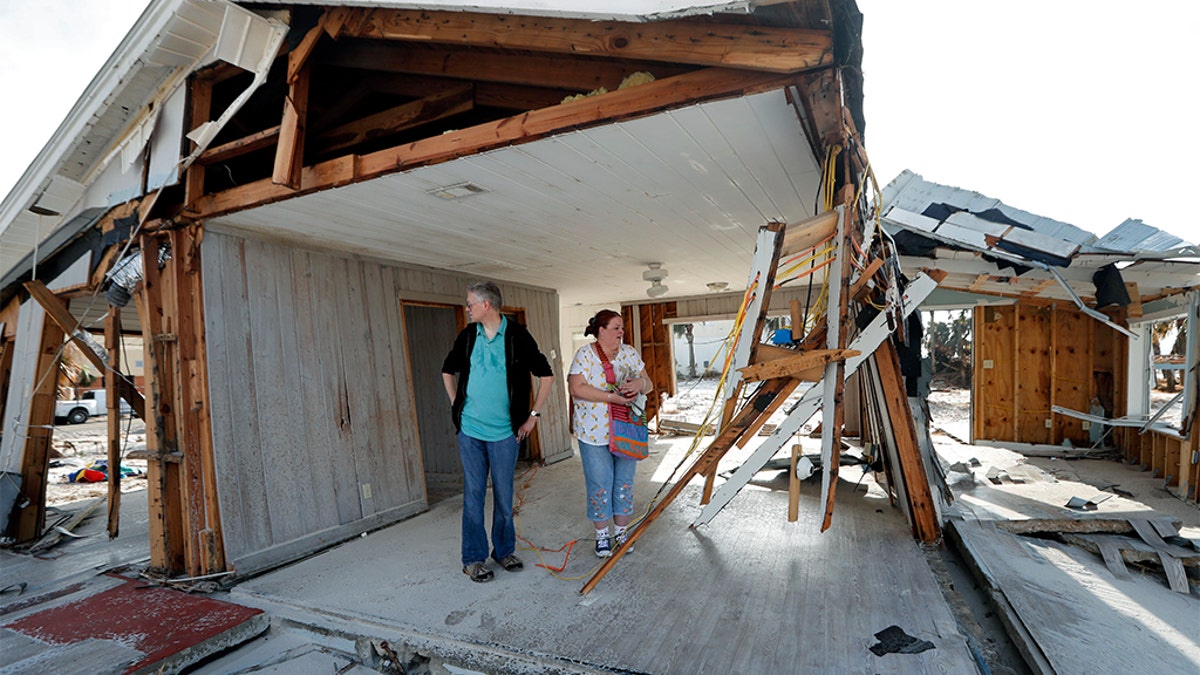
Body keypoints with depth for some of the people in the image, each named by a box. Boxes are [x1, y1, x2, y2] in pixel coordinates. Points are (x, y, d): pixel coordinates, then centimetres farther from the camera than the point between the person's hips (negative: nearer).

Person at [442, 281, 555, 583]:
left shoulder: (517, 336, -6)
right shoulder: (468, 335, 4)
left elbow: (546, 376, -2)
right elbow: (448, 371, 20)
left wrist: (533, 415, -3)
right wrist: (456, 406, 11)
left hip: (505, 431, -2)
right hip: (469, 429, 2)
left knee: (504, 494, 9)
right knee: (473, 494, 7)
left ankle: (504, 550, 28)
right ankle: (474, 558, 20)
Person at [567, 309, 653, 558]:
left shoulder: (630, 353, 7)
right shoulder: (585, 354, -7)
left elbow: (649, 385, 8)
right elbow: (577, 388, -18)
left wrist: (640, 383, -16)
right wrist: (611, 396, -23)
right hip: (594, 432, -4)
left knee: (625, 481, 11)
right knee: (600, 483, 3)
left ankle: (621, 532, 27)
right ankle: (602, 535, 21)